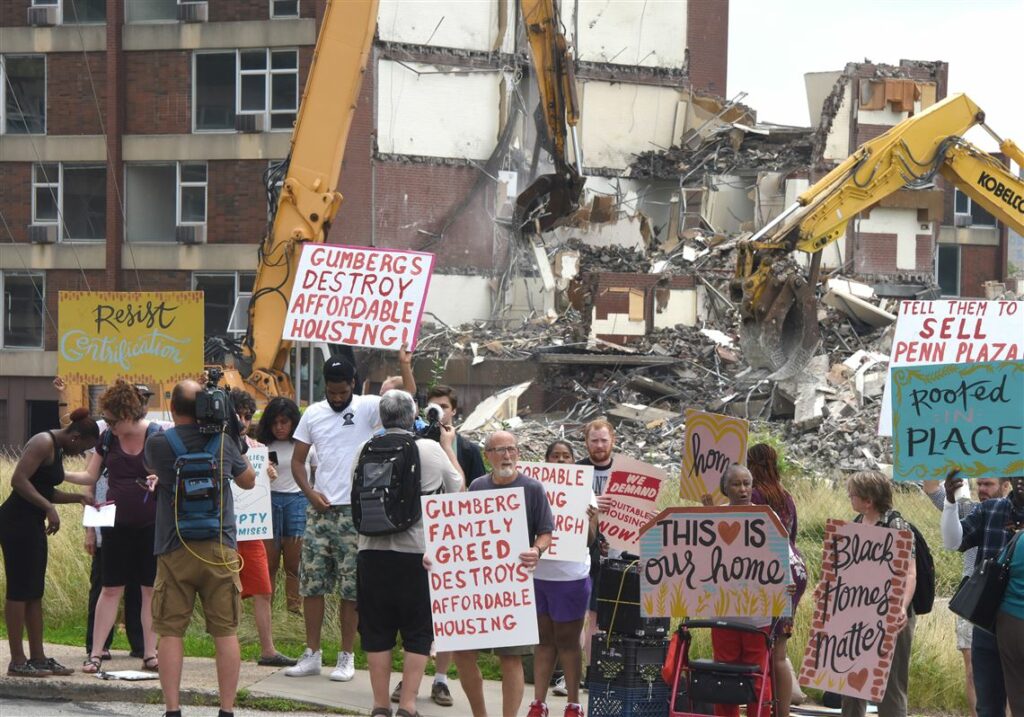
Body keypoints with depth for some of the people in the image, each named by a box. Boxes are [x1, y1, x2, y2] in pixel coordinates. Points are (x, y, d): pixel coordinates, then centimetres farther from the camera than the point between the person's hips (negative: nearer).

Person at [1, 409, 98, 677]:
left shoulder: (58, 450, 17)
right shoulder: (43, 443, -13)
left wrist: (78, 498, 13)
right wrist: (49, 508, -25)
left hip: (32, 524, 10)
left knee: (34, 593, 12)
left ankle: (38, 657, 16)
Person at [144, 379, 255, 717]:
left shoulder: (157, 444, -4)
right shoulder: (223, 440, 1)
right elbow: (248, 481, 18)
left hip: (174, 550, -1)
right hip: (220, 549, 1)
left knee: (171, 632, 3)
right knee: (225, 632, 5)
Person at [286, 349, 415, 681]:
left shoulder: (367, 408, -2)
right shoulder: (313, 414, 9)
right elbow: (297, 461, 12)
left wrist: (405, 365, -28)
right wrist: (310, 493, -3)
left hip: (355, 513, -4)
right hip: (320, 510, 4)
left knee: (351, 589, 0)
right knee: (311, 584, 5)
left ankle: (346, 657, 8)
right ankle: (312, 654, 12)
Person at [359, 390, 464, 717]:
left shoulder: (365, 450, -2)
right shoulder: (432, 449, -7)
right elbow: (457, 488, 10)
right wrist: (448, 447, 23)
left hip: (372, 552, 2)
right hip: (418, 552, -2)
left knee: (376, 631, 10)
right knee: (418, 632, 7)